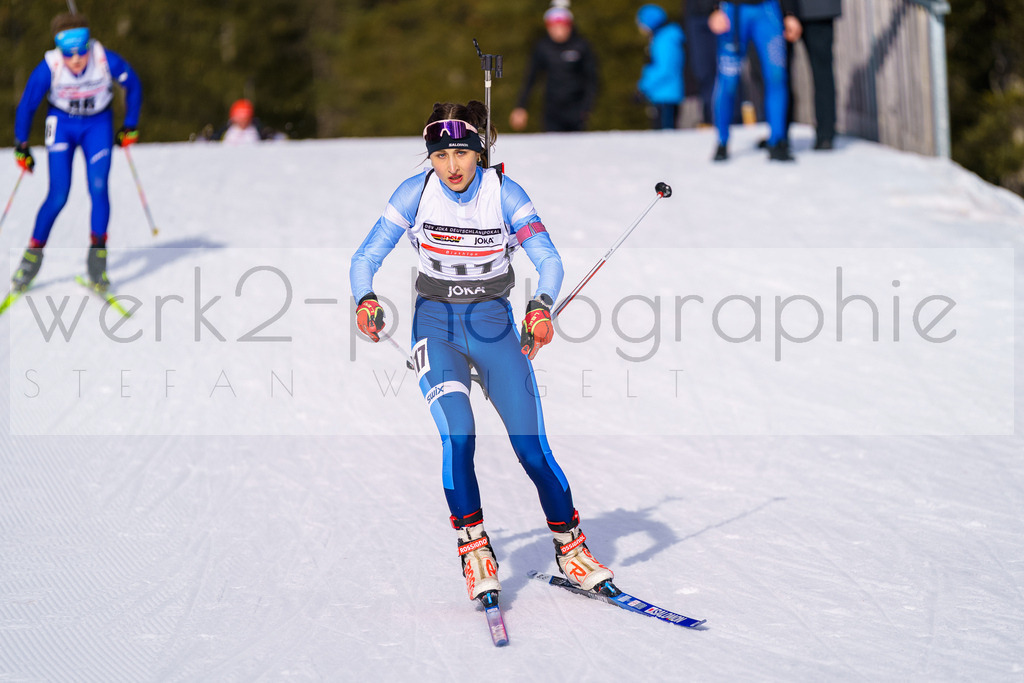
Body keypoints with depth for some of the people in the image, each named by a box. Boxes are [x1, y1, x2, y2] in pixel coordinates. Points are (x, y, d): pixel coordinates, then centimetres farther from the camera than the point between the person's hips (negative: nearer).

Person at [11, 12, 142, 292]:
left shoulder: (108, 61, -25)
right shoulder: (48, 68, -26)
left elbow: (133, 86, -4)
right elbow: (26, 106, -9)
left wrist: (130, 126, 3)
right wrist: (21, 147, -1)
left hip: (98, 125, 1)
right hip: (62, 124, -1)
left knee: (98, 188, -16)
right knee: (58, 196, -11)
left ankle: (97, 257, -7)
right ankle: (33, 254, 5)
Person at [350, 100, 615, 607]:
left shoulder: (502, 191, -12)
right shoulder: (417, 191, -10)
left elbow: (548, 259, -19)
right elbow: (366, 259, -8)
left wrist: (541, 305, -38)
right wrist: (365, 300, -29)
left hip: (493, 323, 0)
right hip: (436, 325, 0)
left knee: (532, 448, -6)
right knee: (457, 433, -22)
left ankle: (571, 548, 13)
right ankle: (474, 549, -8)